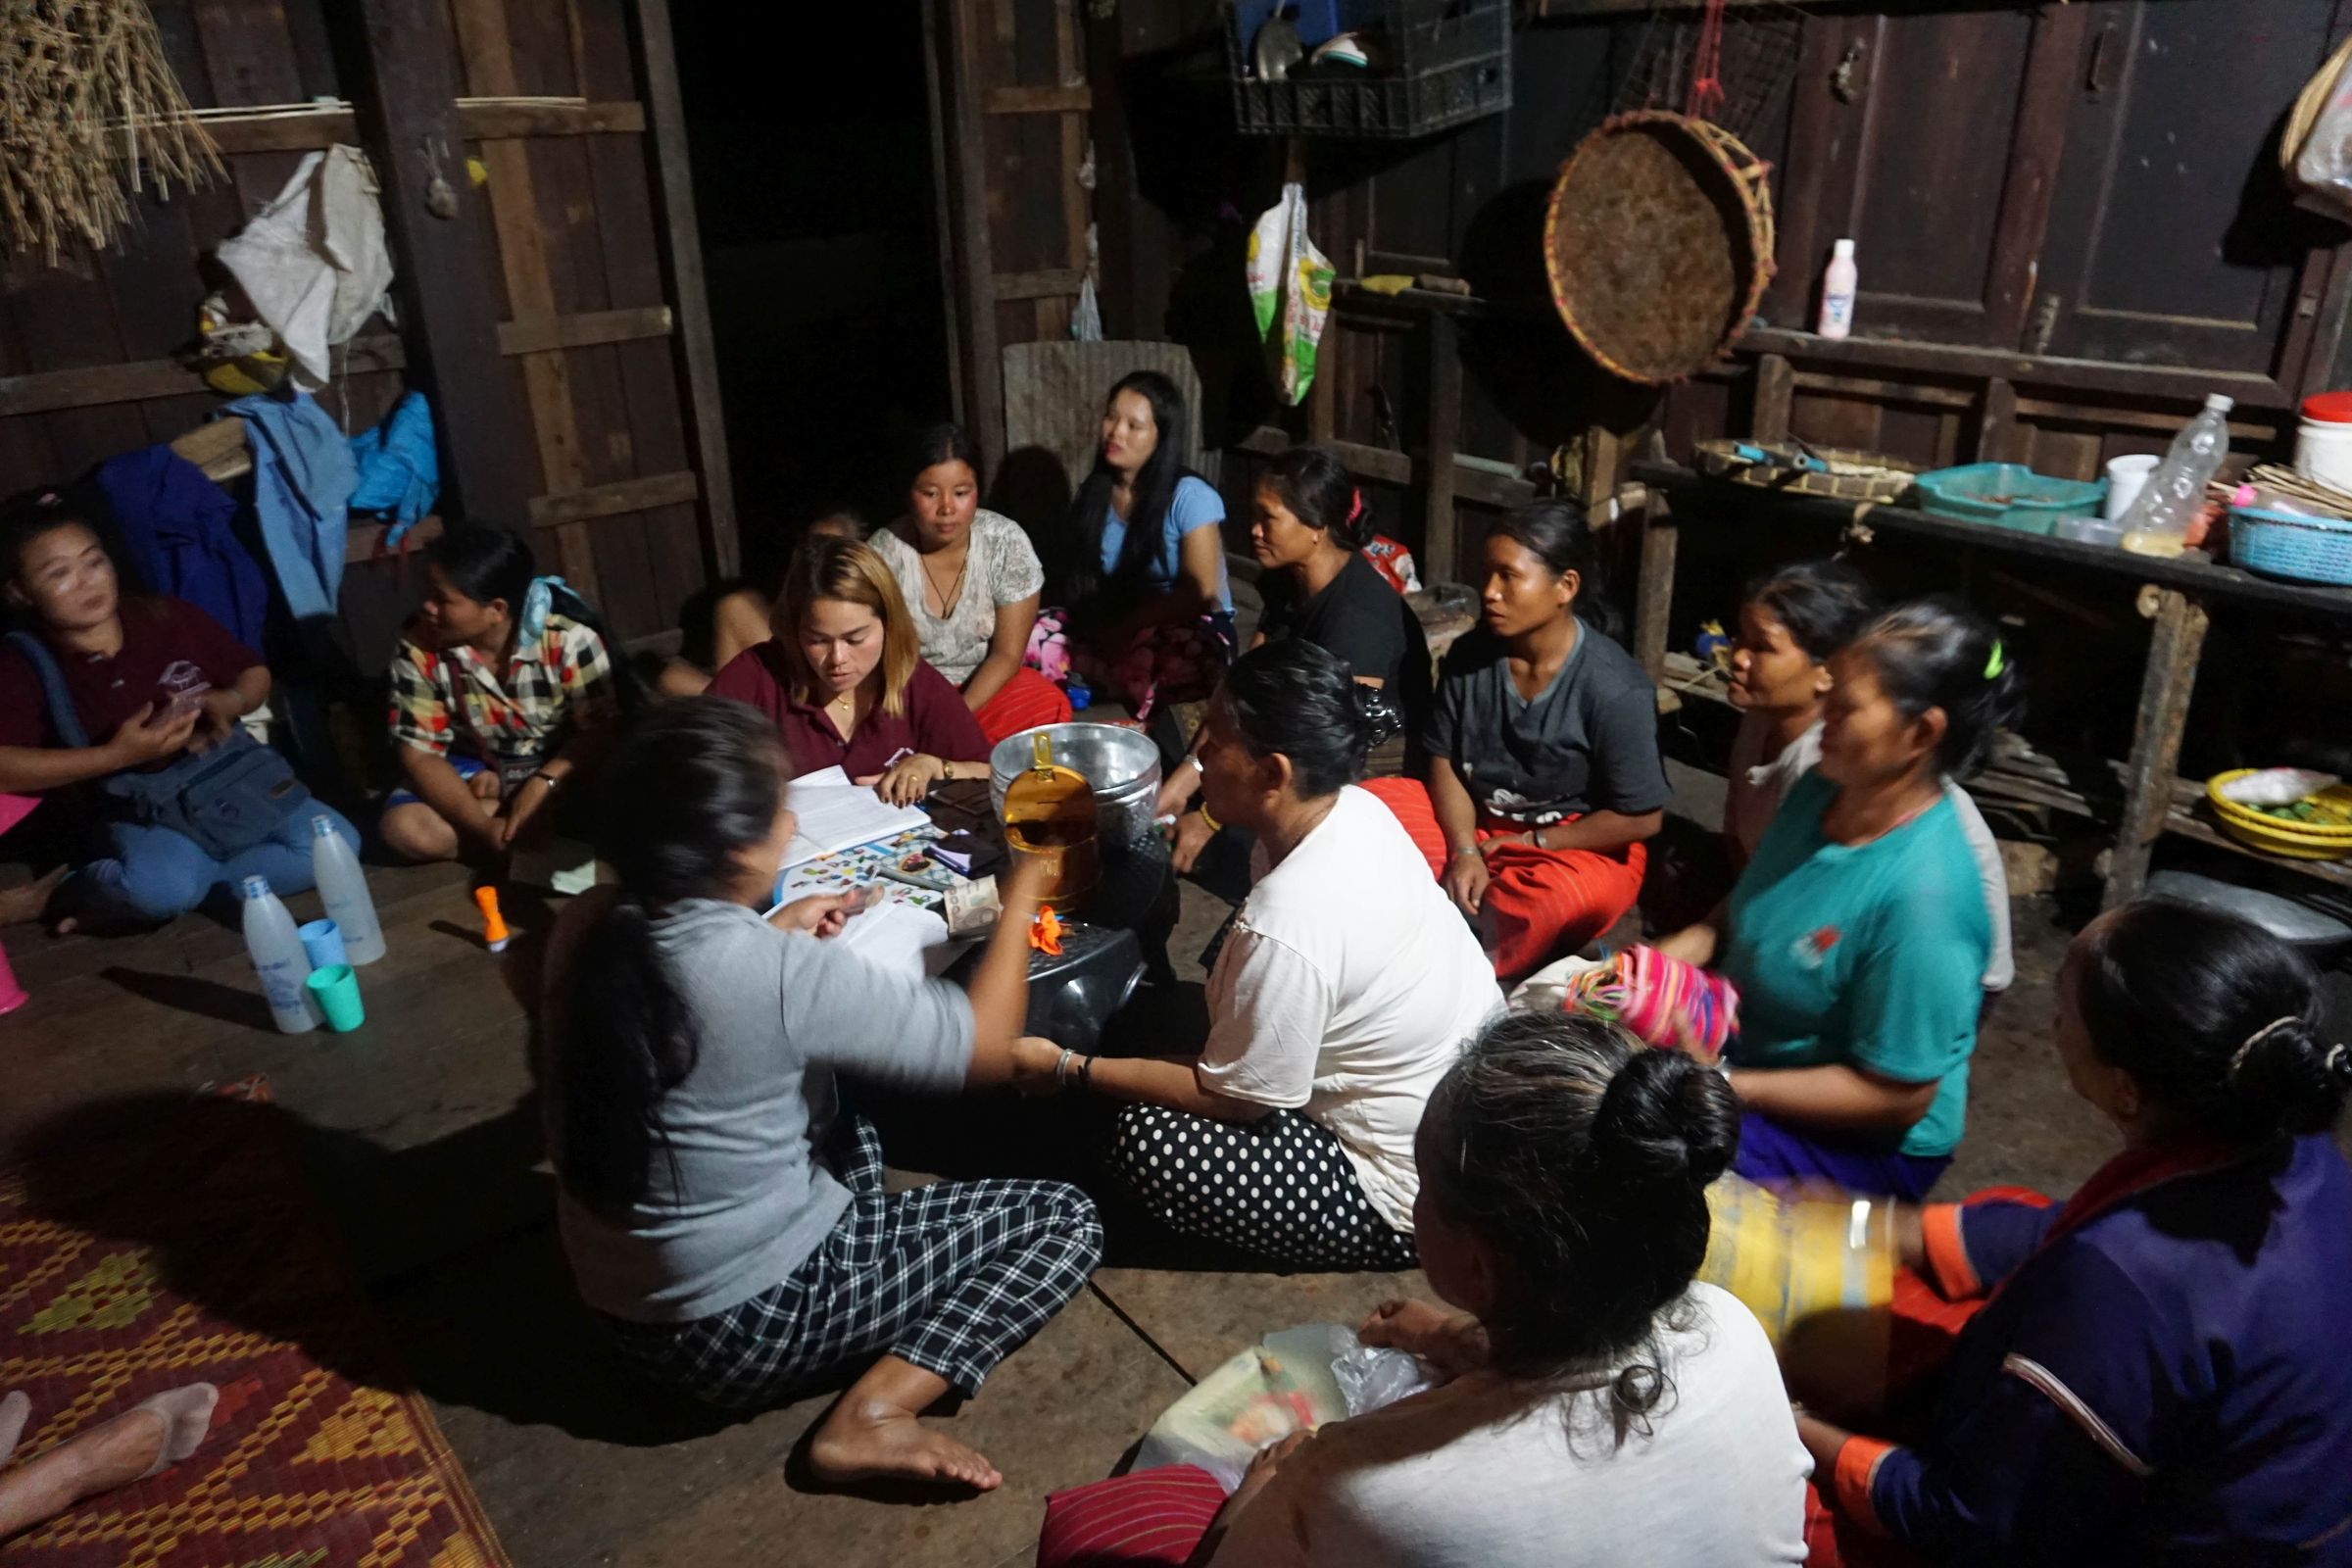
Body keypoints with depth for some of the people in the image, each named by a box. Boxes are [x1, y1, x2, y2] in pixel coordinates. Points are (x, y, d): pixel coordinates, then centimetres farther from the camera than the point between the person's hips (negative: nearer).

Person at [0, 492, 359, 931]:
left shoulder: (169, 618, 1)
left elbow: (255, 673, 13)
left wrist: (229, 703, -10)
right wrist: (117, 755, -23)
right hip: (134, 813, -4)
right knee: (165, 883, -38)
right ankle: (82, 890, 0)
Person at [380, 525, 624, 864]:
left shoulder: (569, 637, -25)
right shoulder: (417, 649, -19)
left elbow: (599, 731, -20)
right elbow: (419, 753, -16)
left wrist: (542, 785, -37)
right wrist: (484, 827, -30)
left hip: (561, 764, -2)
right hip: (476, 770, 2)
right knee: (405, 828, -24)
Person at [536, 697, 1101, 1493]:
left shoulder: (585, 926, -10)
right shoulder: (785, 975, -30)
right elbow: (988, 1047, -19)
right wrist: (1019, 901, -6)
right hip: (751, 1325, -7)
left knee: (846, 1122, 29)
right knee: (1065, 1218, 0)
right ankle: (868, 1416, -8)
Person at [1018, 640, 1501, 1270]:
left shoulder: (1286, 928, -34)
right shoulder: (1356, 810, -7)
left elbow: (1232, 1096, -19)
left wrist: (1067, 1068, -13)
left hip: (1416, 1198, -9)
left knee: (1146, 1144, -14)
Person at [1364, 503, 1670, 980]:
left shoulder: (1616, 690, -22)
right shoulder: (1470, 655, -8)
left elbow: (1642, 818, -17)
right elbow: (1444, 761, 0)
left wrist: (1532, 843, -13)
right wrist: (1465, 851, -15)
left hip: (1581, 846, -5)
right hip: (1477, 821, 5)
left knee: (1565, 898, -39)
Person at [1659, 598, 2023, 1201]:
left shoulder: (1922, 893, -31)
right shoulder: (1820, 789, -5)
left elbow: (1897, 1096, -24)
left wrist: (1725, 1087, -24)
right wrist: (1671, 954, -7)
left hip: (1862, 1142, -8)